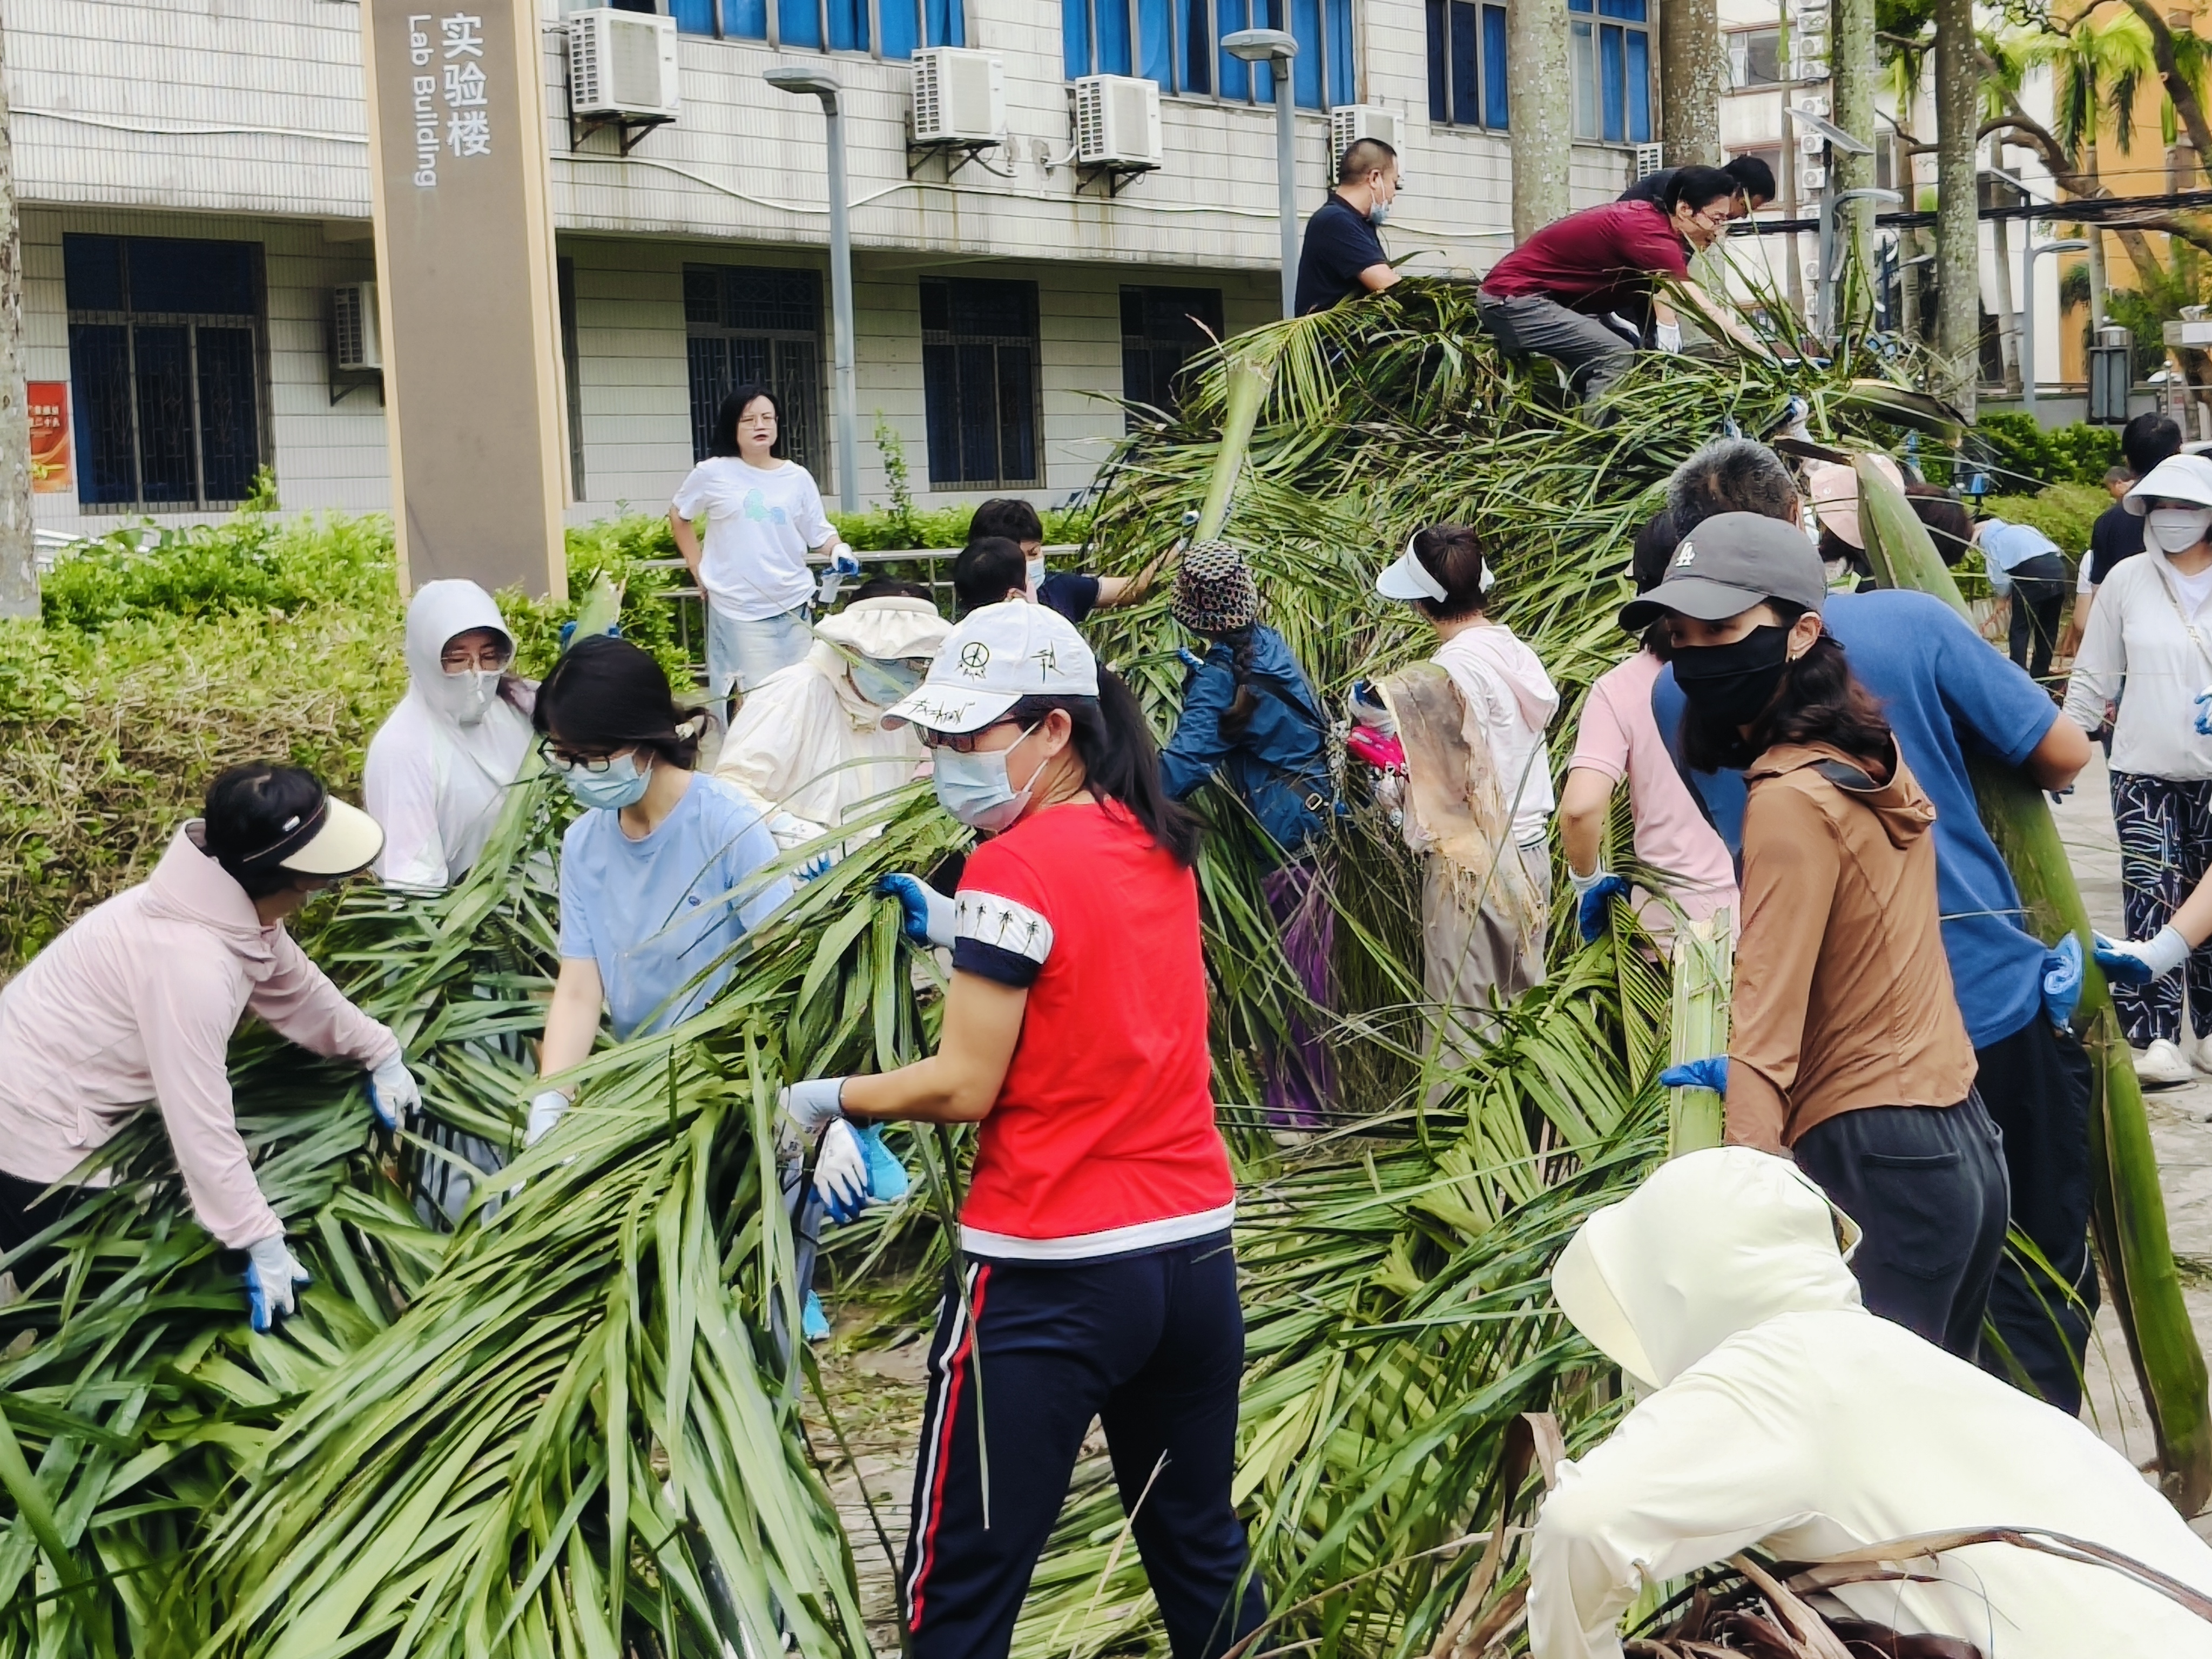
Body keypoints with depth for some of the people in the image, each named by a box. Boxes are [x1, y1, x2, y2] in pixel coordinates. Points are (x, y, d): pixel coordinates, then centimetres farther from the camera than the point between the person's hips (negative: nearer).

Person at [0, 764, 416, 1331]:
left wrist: (380, 1051, 11)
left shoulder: (235, 905, -9)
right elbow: (202, 1126, -33)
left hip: (69, 1096, 9)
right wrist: (262, 1243, -28)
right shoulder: (191, 960, -36)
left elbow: (297, 988, 11)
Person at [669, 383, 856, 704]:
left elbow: (819, 533, 8)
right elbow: (678, 516, 12)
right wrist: (697, 568, 6)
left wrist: (839, 550, -13)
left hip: (793, 606, 3)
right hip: (738, 609, -3)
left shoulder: (798, 478, 4)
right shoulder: (713, 473, -3)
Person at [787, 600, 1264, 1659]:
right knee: (1204, 1556, 19)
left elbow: (966, 1086, -13)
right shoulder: (1156, 844, 7)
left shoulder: (1015, 866, -14)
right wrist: (964, 933, 9)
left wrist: (826, 1099, 1)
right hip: (1196, 1251, 8)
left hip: (1052, 1275, -7)